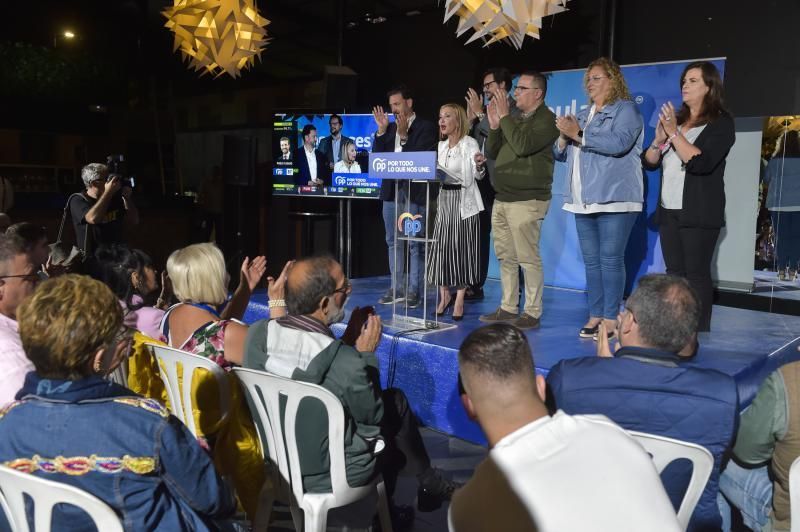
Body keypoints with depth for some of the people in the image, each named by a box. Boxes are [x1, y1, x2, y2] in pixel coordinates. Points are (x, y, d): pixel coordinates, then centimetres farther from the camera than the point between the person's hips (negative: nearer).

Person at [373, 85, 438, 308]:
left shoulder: (426, 127, -1)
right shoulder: (390, 128, 15)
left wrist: (404, 135, -15)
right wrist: (382, 130, -2)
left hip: (414, 191, -6)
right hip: (391, 189, 6)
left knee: (415, 243, -3)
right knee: (393, 241, 9)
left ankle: (413, 290, 3)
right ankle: (396, 288, 16)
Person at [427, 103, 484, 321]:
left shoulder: (469, 143, -6)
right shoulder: (442, 145, 13)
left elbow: (477, 175, -14)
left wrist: (479, 166, -34)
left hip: (463, 201, -6)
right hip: (444, 199, 6)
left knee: (461, 248, -2)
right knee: (442, 248, 5)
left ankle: (459, 300, 6)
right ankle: (444, 295, 18)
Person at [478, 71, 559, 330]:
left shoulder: (546, 119, -6)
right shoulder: (514, 118, 19)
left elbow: (523, 146, -21)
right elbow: (492, 153, 18)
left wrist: (504, 117, -14)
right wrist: (494, 125, 4)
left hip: (527, 200, -8)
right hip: (502, 199, 8)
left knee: (528, 258, -6)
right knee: (506, 257, 11)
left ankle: (532, 313, 2)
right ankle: (508, 307, 19)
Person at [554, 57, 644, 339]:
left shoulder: (625, 109, 0)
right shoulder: (582, 115, 21)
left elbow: (619, 143, -18)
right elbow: (561, 154, 22)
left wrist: (578, 134, -16)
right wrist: (564, 136, 0)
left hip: (614, 198, -7)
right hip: (584, 200, 7)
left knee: (610, 259, -8)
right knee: (591, 260, 6)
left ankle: (611, 318, -3)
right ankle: (595, 315, 11)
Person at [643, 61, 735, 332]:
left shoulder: (721, 123, -2)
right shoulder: (675, 118, 16)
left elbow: (700, 162, -17)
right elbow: (649, 162, 12)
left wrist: (674, 133, -17)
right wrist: (658, 139, -7)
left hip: (698, 213, -6)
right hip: (668, 210, 6)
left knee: (697, 273, -6)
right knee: (674, 272, 7)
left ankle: (699, 333, -2)